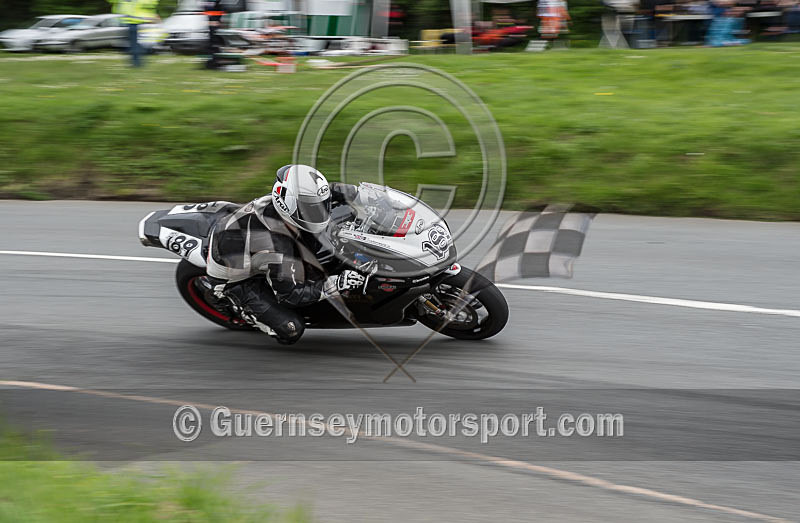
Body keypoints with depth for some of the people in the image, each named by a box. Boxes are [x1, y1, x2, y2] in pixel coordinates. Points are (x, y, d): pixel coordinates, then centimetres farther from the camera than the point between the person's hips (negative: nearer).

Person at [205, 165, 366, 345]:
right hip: (236, 280, -8)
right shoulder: (278, 247, -40)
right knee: (291, 330, -15)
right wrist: (335, 285, -32)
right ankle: (243, 308, 8)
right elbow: (288, 294, -27)